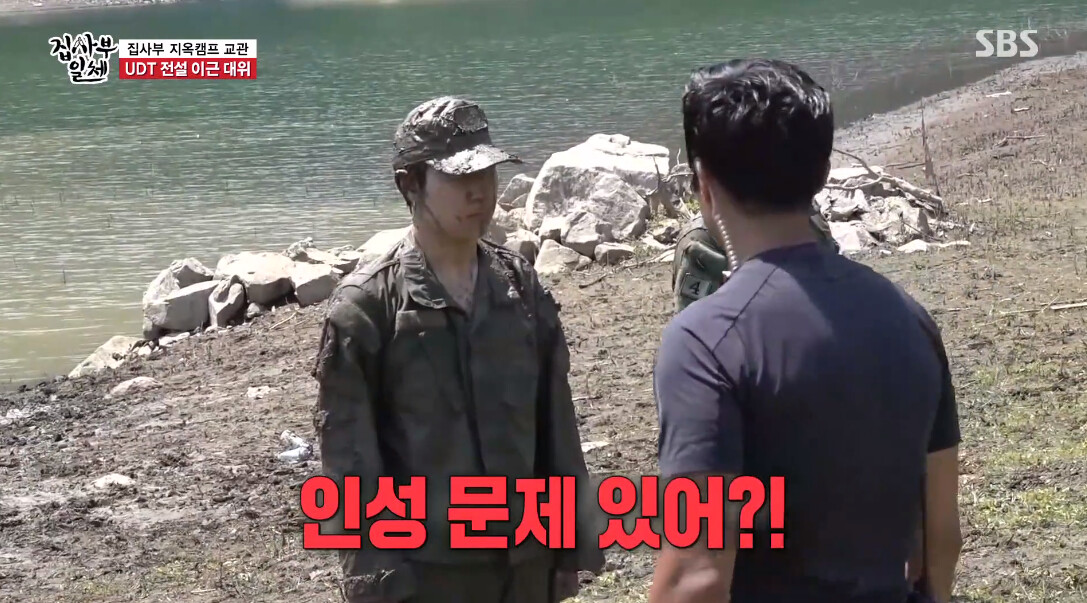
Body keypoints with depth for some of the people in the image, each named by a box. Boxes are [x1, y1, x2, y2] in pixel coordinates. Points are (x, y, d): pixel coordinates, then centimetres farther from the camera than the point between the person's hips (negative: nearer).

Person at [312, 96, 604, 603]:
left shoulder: (521, 288, 6)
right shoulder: (365, 306, -10)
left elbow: (556, 423, 10)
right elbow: (351, 457, -9)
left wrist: (570, 537, 9)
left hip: (524, 559, 5)